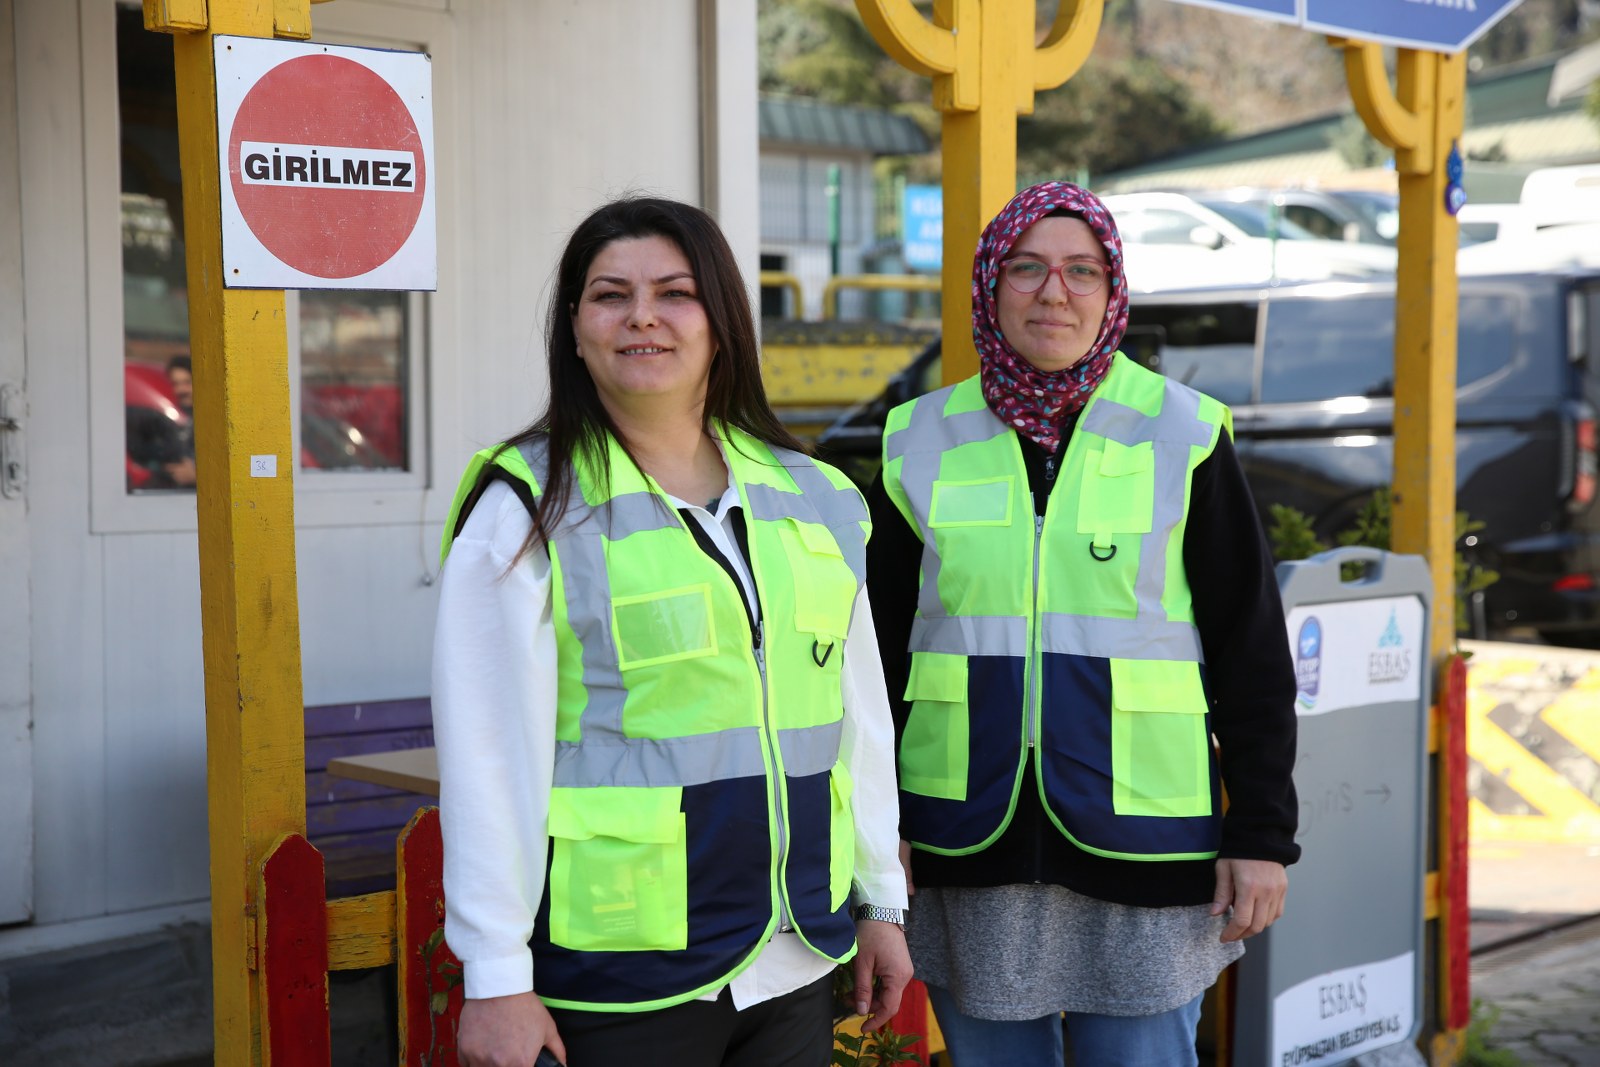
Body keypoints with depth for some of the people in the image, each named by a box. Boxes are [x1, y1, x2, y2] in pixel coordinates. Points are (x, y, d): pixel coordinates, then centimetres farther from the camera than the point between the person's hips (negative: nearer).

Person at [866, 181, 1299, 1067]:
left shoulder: (1183, 435, 0)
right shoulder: (921, 443, 4)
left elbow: (1252, 651, 1)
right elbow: (879, 652, 10)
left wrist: (1261, 833, -3)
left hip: (1142, 850, -2)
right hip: (967, 851, 2)